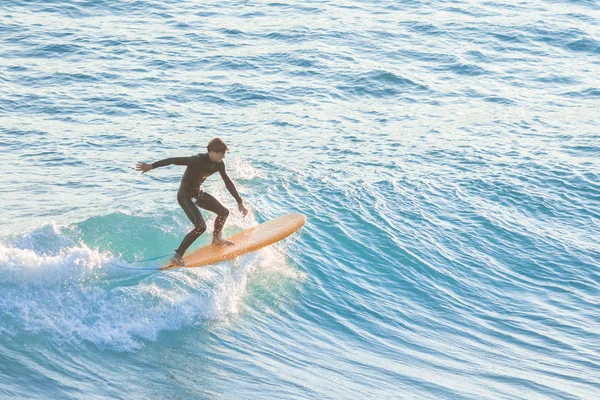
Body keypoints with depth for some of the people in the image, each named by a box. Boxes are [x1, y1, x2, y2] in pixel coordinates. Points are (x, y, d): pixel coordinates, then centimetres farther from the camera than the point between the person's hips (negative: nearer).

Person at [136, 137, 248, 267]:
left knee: (223, 212, 10)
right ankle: (177, 256, -14)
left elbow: (228, 183, 2)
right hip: (185, 195, -8)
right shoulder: (198, 160, -29)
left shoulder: (218, 164, -6)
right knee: (201, 226, -20)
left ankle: (217, 238, 38)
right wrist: (151, 166, -33)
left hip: (198, 193, 8)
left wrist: (240, 202, 2)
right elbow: (174, 160, -31)